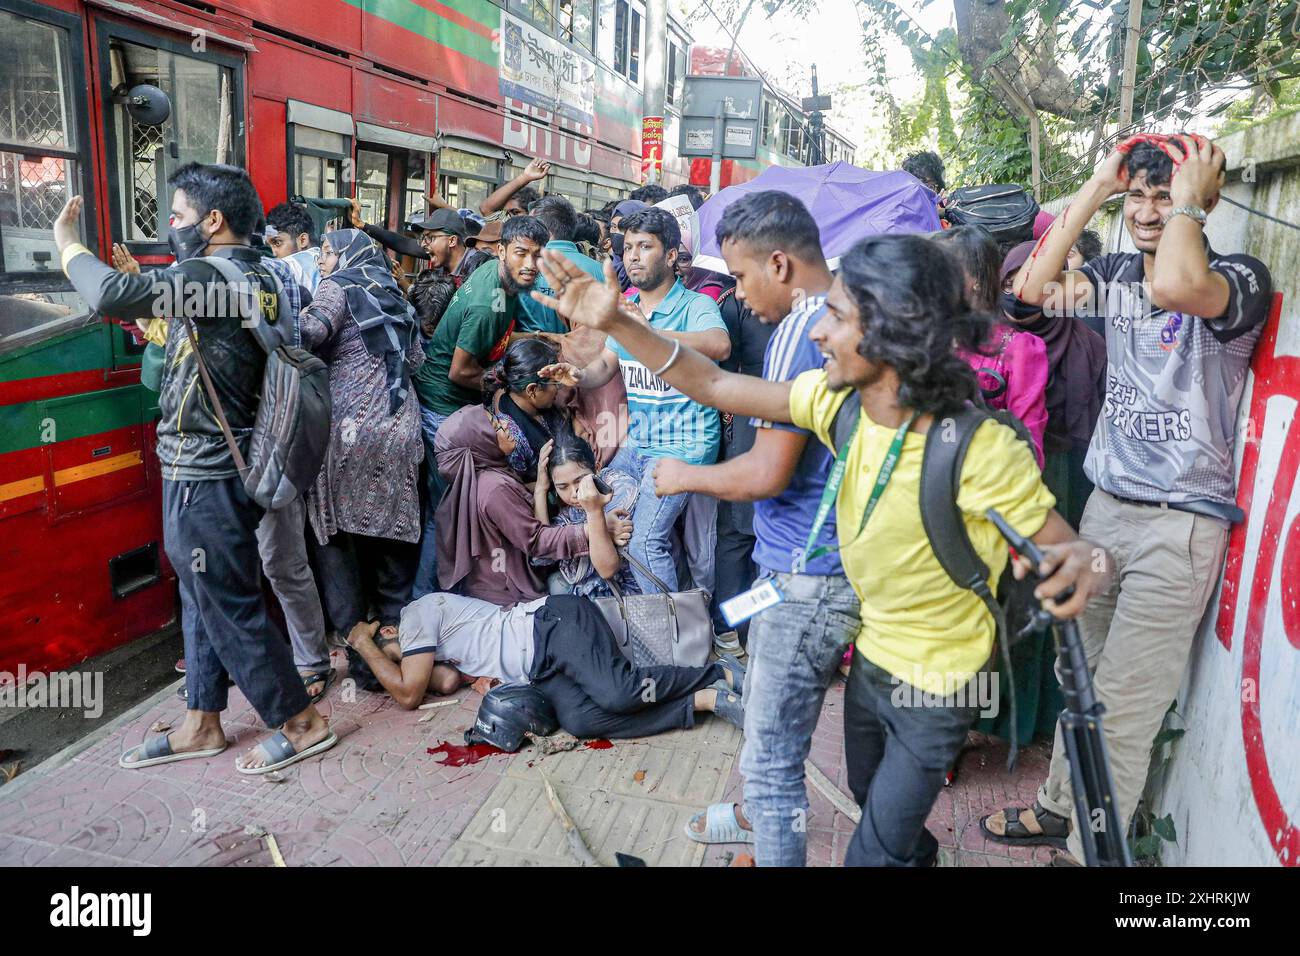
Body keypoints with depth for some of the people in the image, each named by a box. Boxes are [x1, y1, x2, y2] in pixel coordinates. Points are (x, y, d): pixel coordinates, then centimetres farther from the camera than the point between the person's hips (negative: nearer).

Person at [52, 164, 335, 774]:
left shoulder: (210, 277, -20)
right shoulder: (259, 278, 8)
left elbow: (112, 295, -31)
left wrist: (67, 242, -15)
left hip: (203, 477, -9)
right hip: (220, 467, 9)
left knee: (230, 607, 2)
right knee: (203, 599, 18)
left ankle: (301, 723, 14)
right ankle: (201, 726, 31)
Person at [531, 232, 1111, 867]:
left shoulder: (980, 449, -31)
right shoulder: (840, 401, -15)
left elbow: (1059, 546, -22)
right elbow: (715, 388, -11)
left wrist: (1082, 562, -47)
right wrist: (614, 323, -18)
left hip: (936, 688, -6)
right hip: (869, 656, 6)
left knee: (873, 852, 8)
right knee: (869, 798, 31)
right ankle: (916, 851, 61)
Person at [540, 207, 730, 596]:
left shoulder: (695, 306, -12)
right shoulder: (626, 307, 12)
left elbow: (720, 346, -33)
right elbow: (606, 364, 10)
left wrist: (650, 331, -45)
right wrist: (579, 377, -13)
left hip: (682, 444, -8)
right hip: (638, 441, 8)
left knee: (645, 542, -15)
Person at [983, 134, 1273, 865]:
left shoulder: (1241, 279, -11)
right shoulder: (1118, 275, 8)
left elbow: (1174, 286, -33)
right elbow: (1038, 284, -6)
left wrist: (1189, 198, -16)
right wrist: (1099, 184, -1)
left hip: (1181, 523, -6)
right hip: (1108, 504, 6)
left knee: (1124, 704, -1)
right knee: (1083, 677, 17)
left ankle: (1090, 847, 16)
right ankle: (1061, 806, 35)